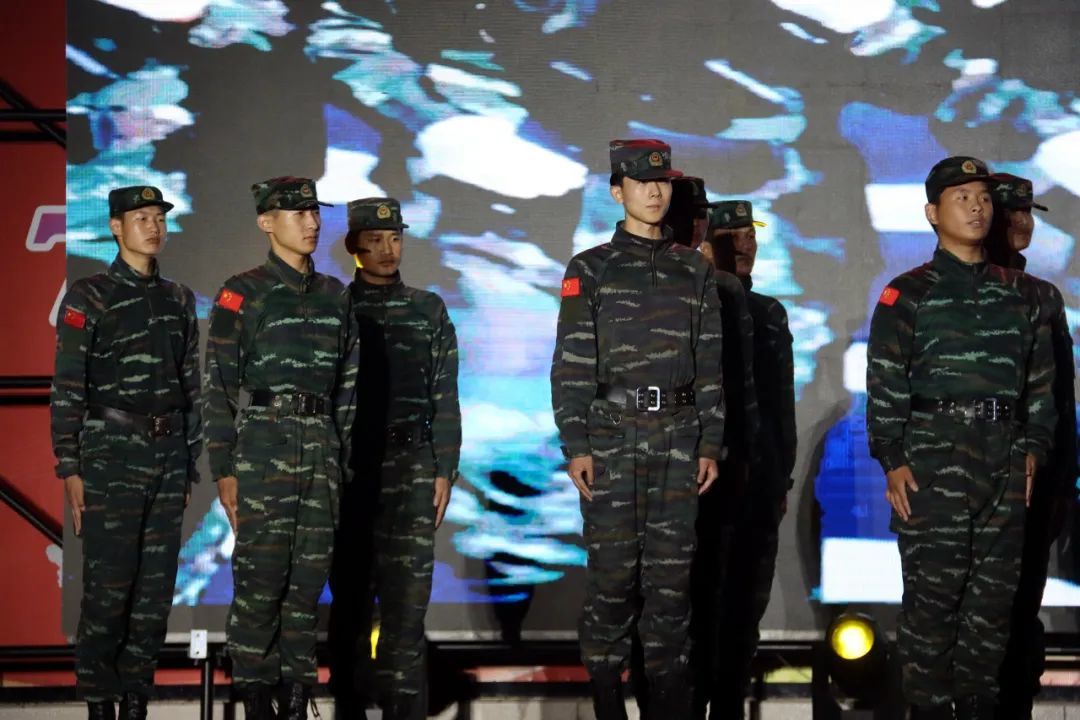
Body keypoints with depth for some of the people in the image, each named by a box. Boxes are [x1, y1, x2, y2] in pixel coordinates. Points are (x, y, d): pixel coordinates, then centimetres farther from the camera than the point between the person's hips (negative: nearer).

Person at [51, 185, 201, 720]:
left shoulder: (179, 300, 12)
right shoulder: (89, 298, -3)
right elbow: (66, 390, -6)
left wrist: (189, 465, 13)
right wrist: (70, 469, -11)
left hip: (167, 455, 5)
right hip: (110, 454, -5)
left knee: (156, 587, 5)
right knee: (108, 588, -6)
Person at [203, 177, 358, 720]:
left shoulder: (334, 296, 15)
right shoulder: (242, 293, -1)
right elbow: (218, 386, -4)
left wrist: (342, 461, 13)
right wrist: (223, 470, -9)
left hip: (322, 449, 5)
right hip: (263, 445, -5)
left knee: (308, 580, 4)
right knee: (261, 579, -8)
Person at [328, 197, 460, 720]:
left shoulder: (429, 310, 8)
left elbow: (445, 397, 7)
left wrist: (445, 471, 1)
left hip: (411, 468, 0)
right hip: (347, 469, 0)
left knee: (406, 596, -6)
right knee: (350, 595, 4)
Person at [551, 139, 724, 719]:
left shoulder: (695, 271, 12)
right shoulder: (590, 269, 4)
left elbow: (710, 363, 11)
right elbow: (570, 365, -1)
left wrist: (710, 445, 4)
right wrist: (575, 446, -9)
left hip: (678, 440, 2)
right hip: (611, 437, -2)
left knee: (672, 572, 2)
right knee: (611, 571, -2)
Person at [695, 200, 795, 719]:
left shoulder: (770, 314, 13)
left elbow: (783, 402, 15)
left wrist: (783, 477, 12)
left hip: (760, 480, 5)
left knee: (747, 604, 8)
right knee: (701, 601, -1)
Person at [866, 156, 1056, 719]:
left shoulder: (1020, 293, 15)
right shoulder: (908, 294, 2)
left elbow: (1040, 378, 16)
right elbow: (884, 384, -3)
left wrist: (1034, 449, 7)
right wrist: (892, 461, -10)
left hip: (1005, 464, 4)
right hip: (933, 459, -4)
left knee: (995, 591, 6)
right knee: (933, 593, -5)